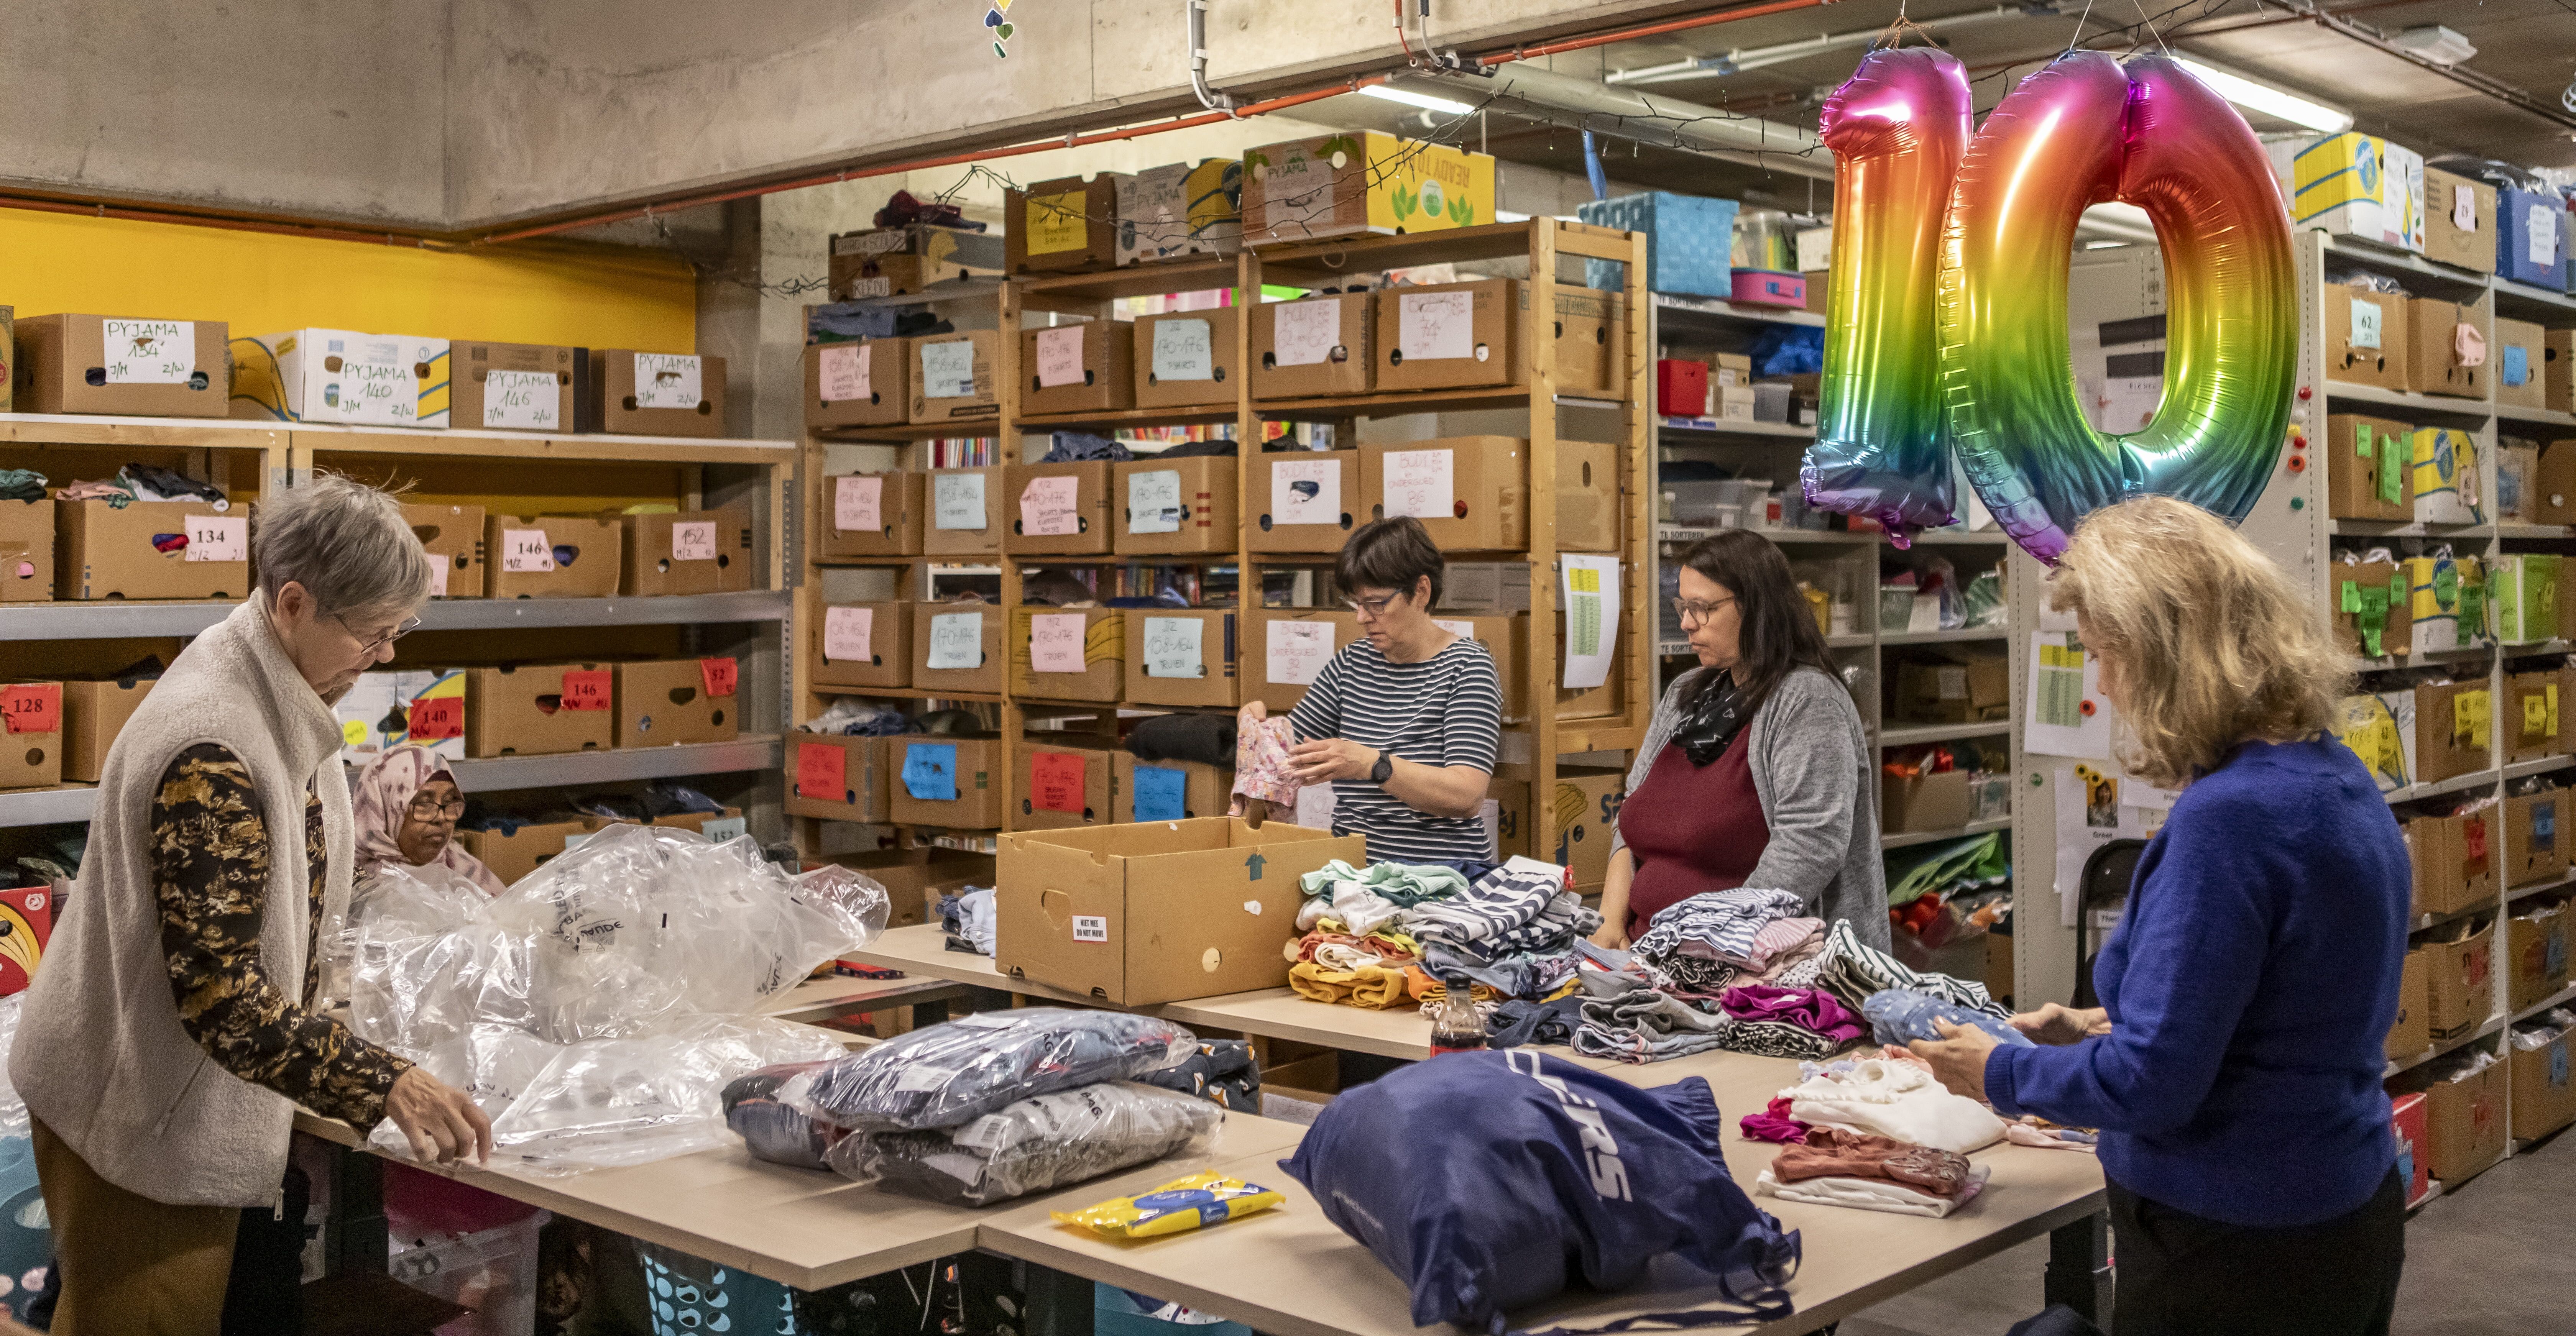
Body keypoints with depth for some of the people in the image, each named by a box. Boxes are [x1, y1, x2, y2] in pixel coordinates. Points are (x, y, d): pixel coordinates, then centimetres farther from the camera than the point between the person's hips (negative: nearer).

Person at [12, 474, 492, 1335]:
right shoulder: (210, 750, -30)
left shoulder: (283, 698, -1)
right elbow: (220, 998, -31)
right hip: (150, 1123, -9)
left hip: (232, 1096, 9)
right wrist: (384, 1083, -35)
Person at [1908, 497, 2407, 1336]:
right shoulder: (2338, 779, 4)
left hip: (2237, 1255, -9)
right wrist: (2107, 1029, 15)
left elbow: (2149, 1086, -24)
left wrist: (1999, 1074, -7)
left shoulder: (2230, 819, -25)